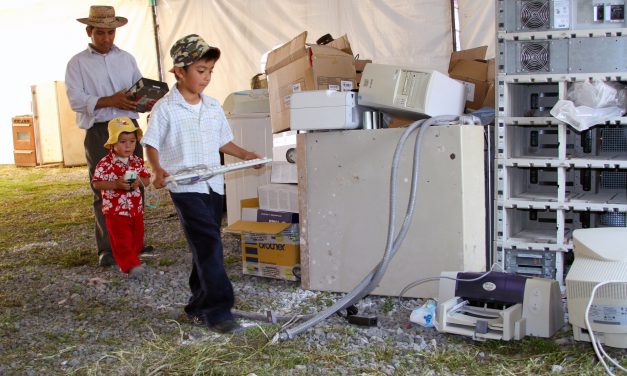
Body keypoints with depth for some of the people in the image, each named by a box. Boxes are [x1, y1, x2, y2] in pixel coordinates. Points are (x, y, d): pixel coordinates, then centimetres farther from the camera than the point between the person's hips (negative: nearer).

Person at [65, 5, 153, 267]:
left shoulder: (127, 59, 15)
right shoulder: (78, 63, 3)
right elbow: (76, 100, -8)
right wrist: (111, 101, -19)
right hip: (99, 131, -4)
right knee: (104, 191, -4)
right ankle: (106, 248, 0)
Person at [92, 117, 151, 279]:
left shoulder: (138, 162, 3)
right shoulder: (105, 164, -11)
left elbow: (147, 179, 8)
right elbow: (96, 183, -13)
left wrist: (139, 182, -15)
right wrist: (116, 184, -25)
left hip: (136, 209, 5)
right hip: (115, 211, -5)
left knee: (137, 238, 14)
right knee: (121, 241, -8)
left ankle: (131, 258, 30)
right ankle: (131, 265, -8)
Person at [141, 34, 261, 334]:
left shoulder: (213, 107, 11)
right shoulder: (165, 108, -7)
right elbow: (151, 144, -6)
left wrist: (244, 155, 6)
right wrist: (158, 170, -22)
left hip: (213, 185, 7)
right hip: (185, 187, -7)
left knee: (207, 247, 13)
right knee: (209, 246, -15)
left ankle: (199, 306, 26)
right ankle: (218, 311, -12)